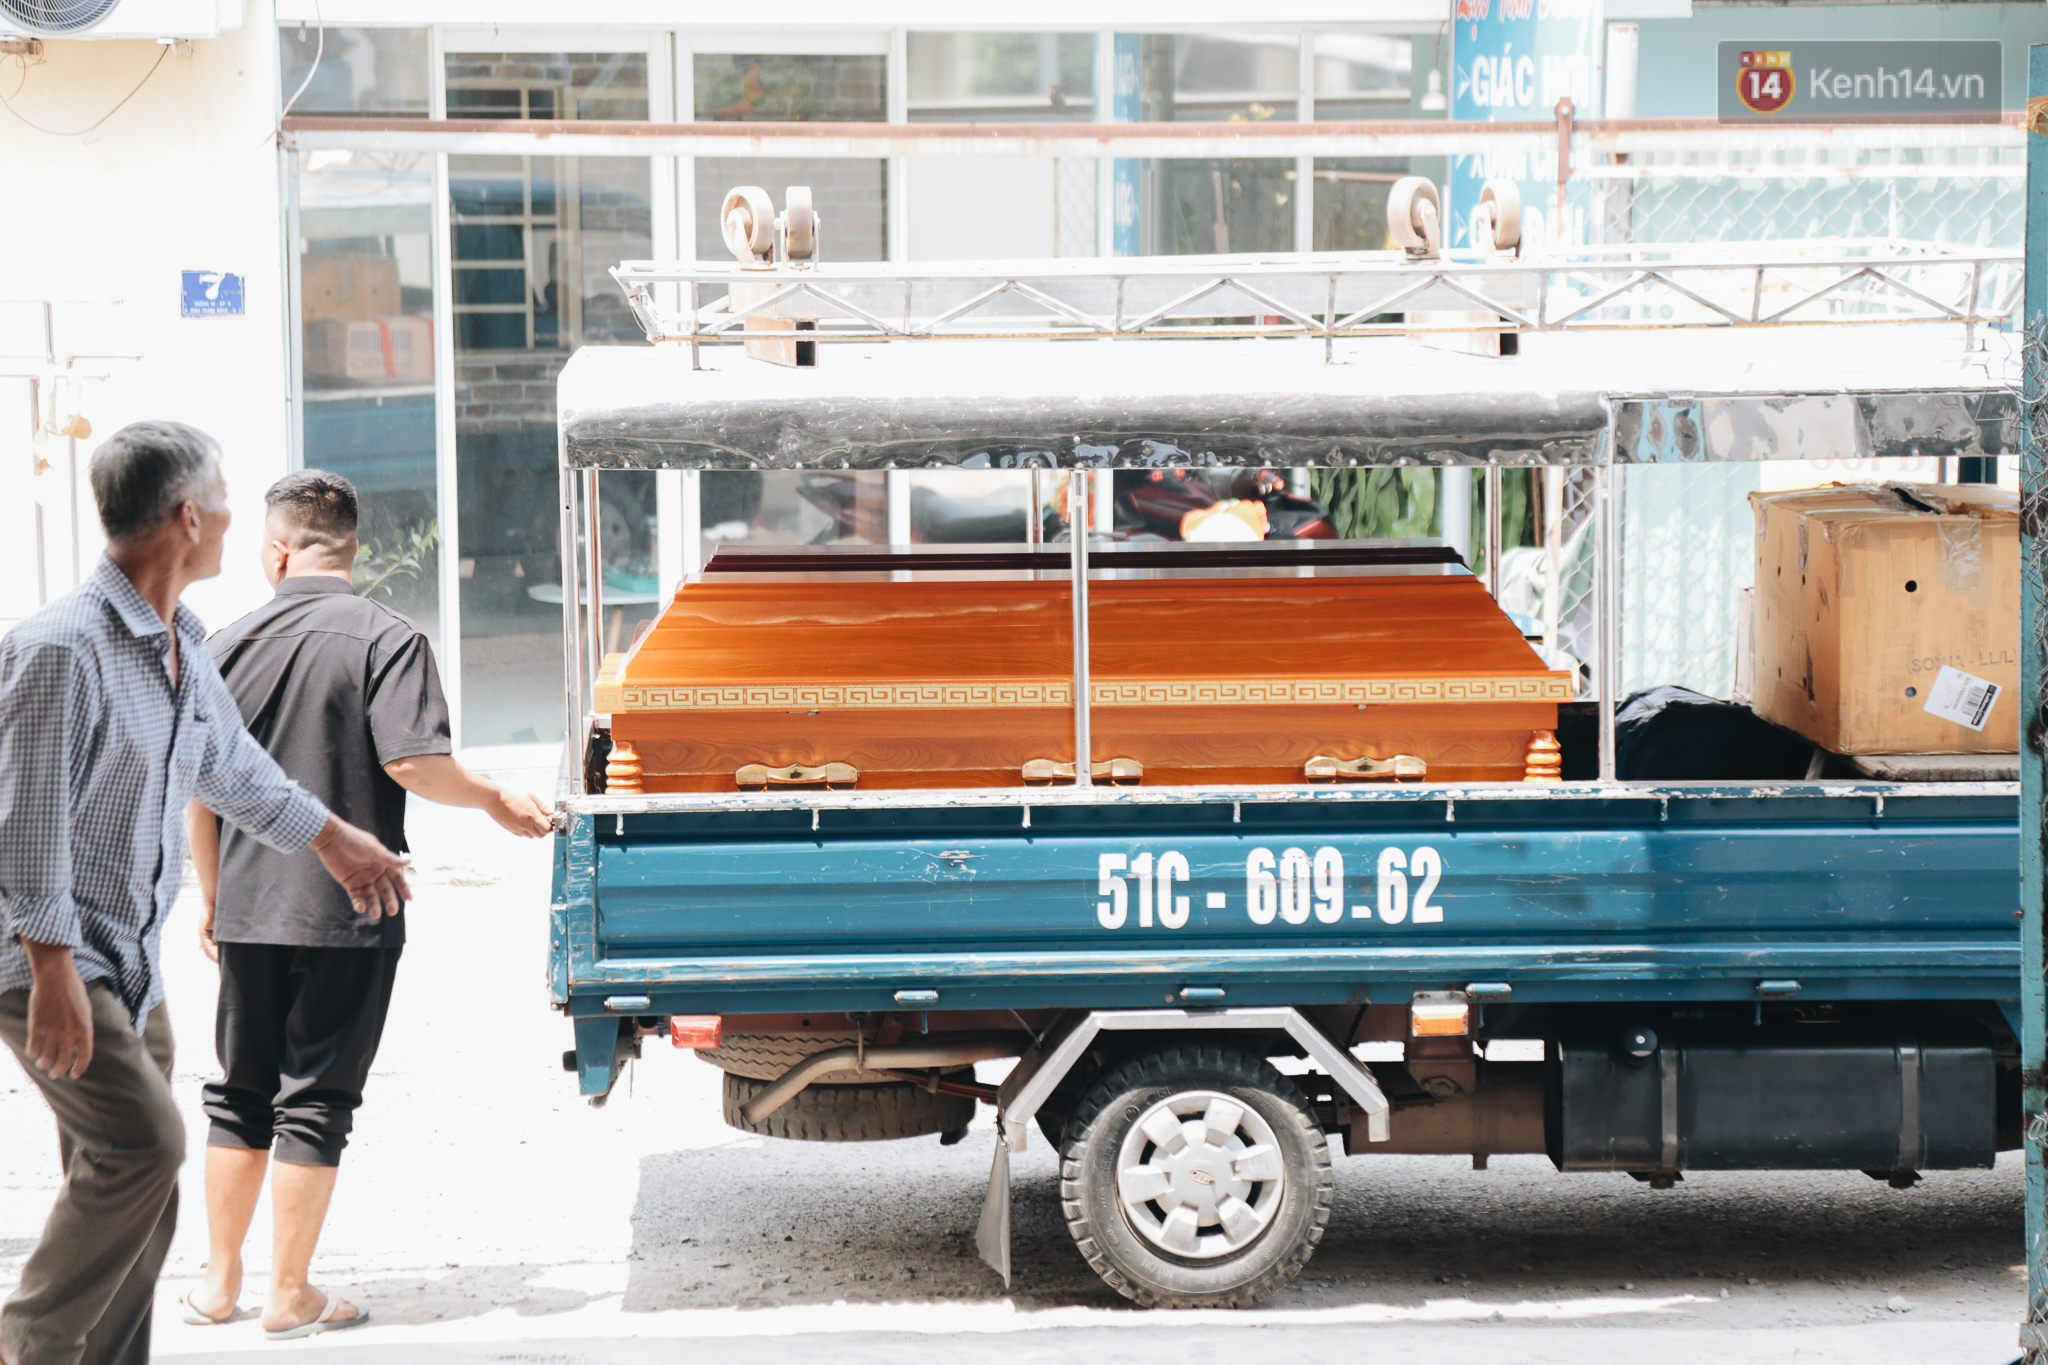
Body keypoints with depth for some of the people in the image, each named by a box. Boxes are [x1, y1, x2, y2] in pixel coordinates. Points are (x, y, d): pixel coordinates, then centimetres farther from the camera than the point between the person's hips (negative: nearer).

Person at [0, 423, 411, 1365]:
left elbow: (231, 765, 29)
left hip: (130, 961, 9)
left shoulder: (182, 644, 11)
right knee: (142, 1141, -21)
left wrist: (334, 840, 41)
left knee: (138, 1193, 8)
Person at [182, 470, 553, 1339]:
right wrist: (497, 802, -2)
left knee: (239, 1098, 16)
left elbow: (199, 786, 6)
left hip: (249, 910, 4)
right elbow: (412, 762, -19)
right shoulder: (386, 640, -9)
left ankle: (220, 1281, 23)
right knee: (315, 1102, 3)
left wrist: (211, 895, 18)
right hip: (348, 910, -4)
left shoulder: (229, 646, 3)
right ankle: (290, 1294, 7)